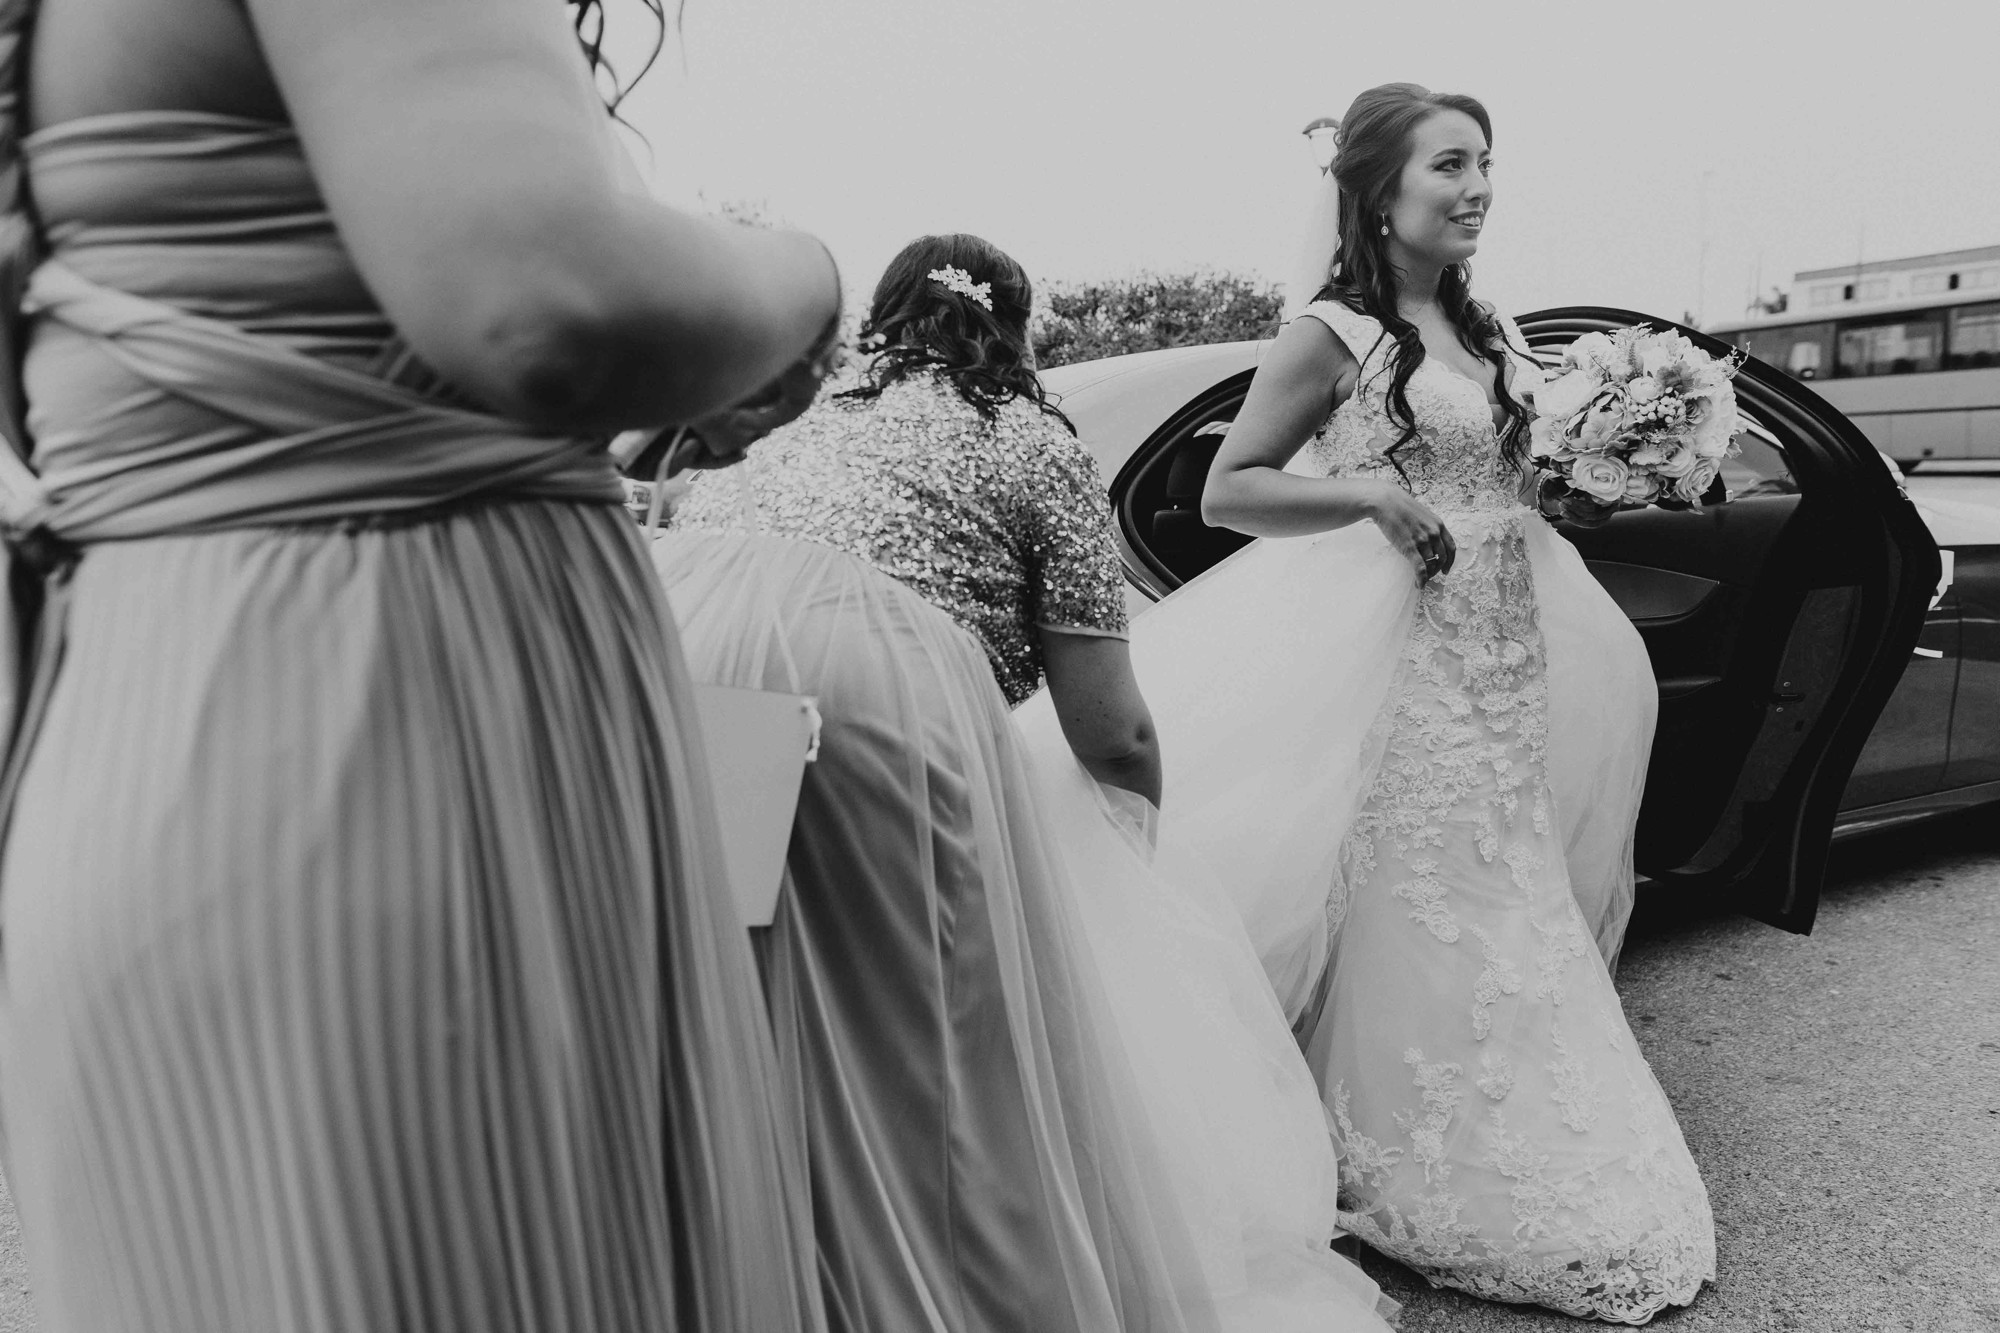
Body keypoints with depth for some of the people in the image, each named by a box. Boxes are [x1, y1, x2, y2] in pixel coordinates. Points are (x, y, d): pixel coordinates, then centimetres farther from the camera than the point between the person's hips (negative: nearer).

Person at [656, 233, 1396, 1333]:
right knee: (931, 1032, 10)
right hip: (865, 670, -5)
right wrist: (1136, 838, 38)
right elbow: (1110, 732, 17)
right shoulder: (1032, 440, 20)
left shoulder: (816, 421, 34)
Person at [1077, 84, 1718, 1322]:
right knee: (1408, 921, 1)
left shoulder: (1494, 331, 11)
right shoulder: (1335, 333, -9)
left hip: (1507, 654, 8)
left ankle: (1512, 1158, 37)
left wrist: (1594, 488, 9)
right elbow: (1226, 490, -10)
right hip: (1395, 655, -7)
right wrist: (1370, 495, -19)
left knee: (1500, 916, 17)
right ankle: (1413, 1172, 22)